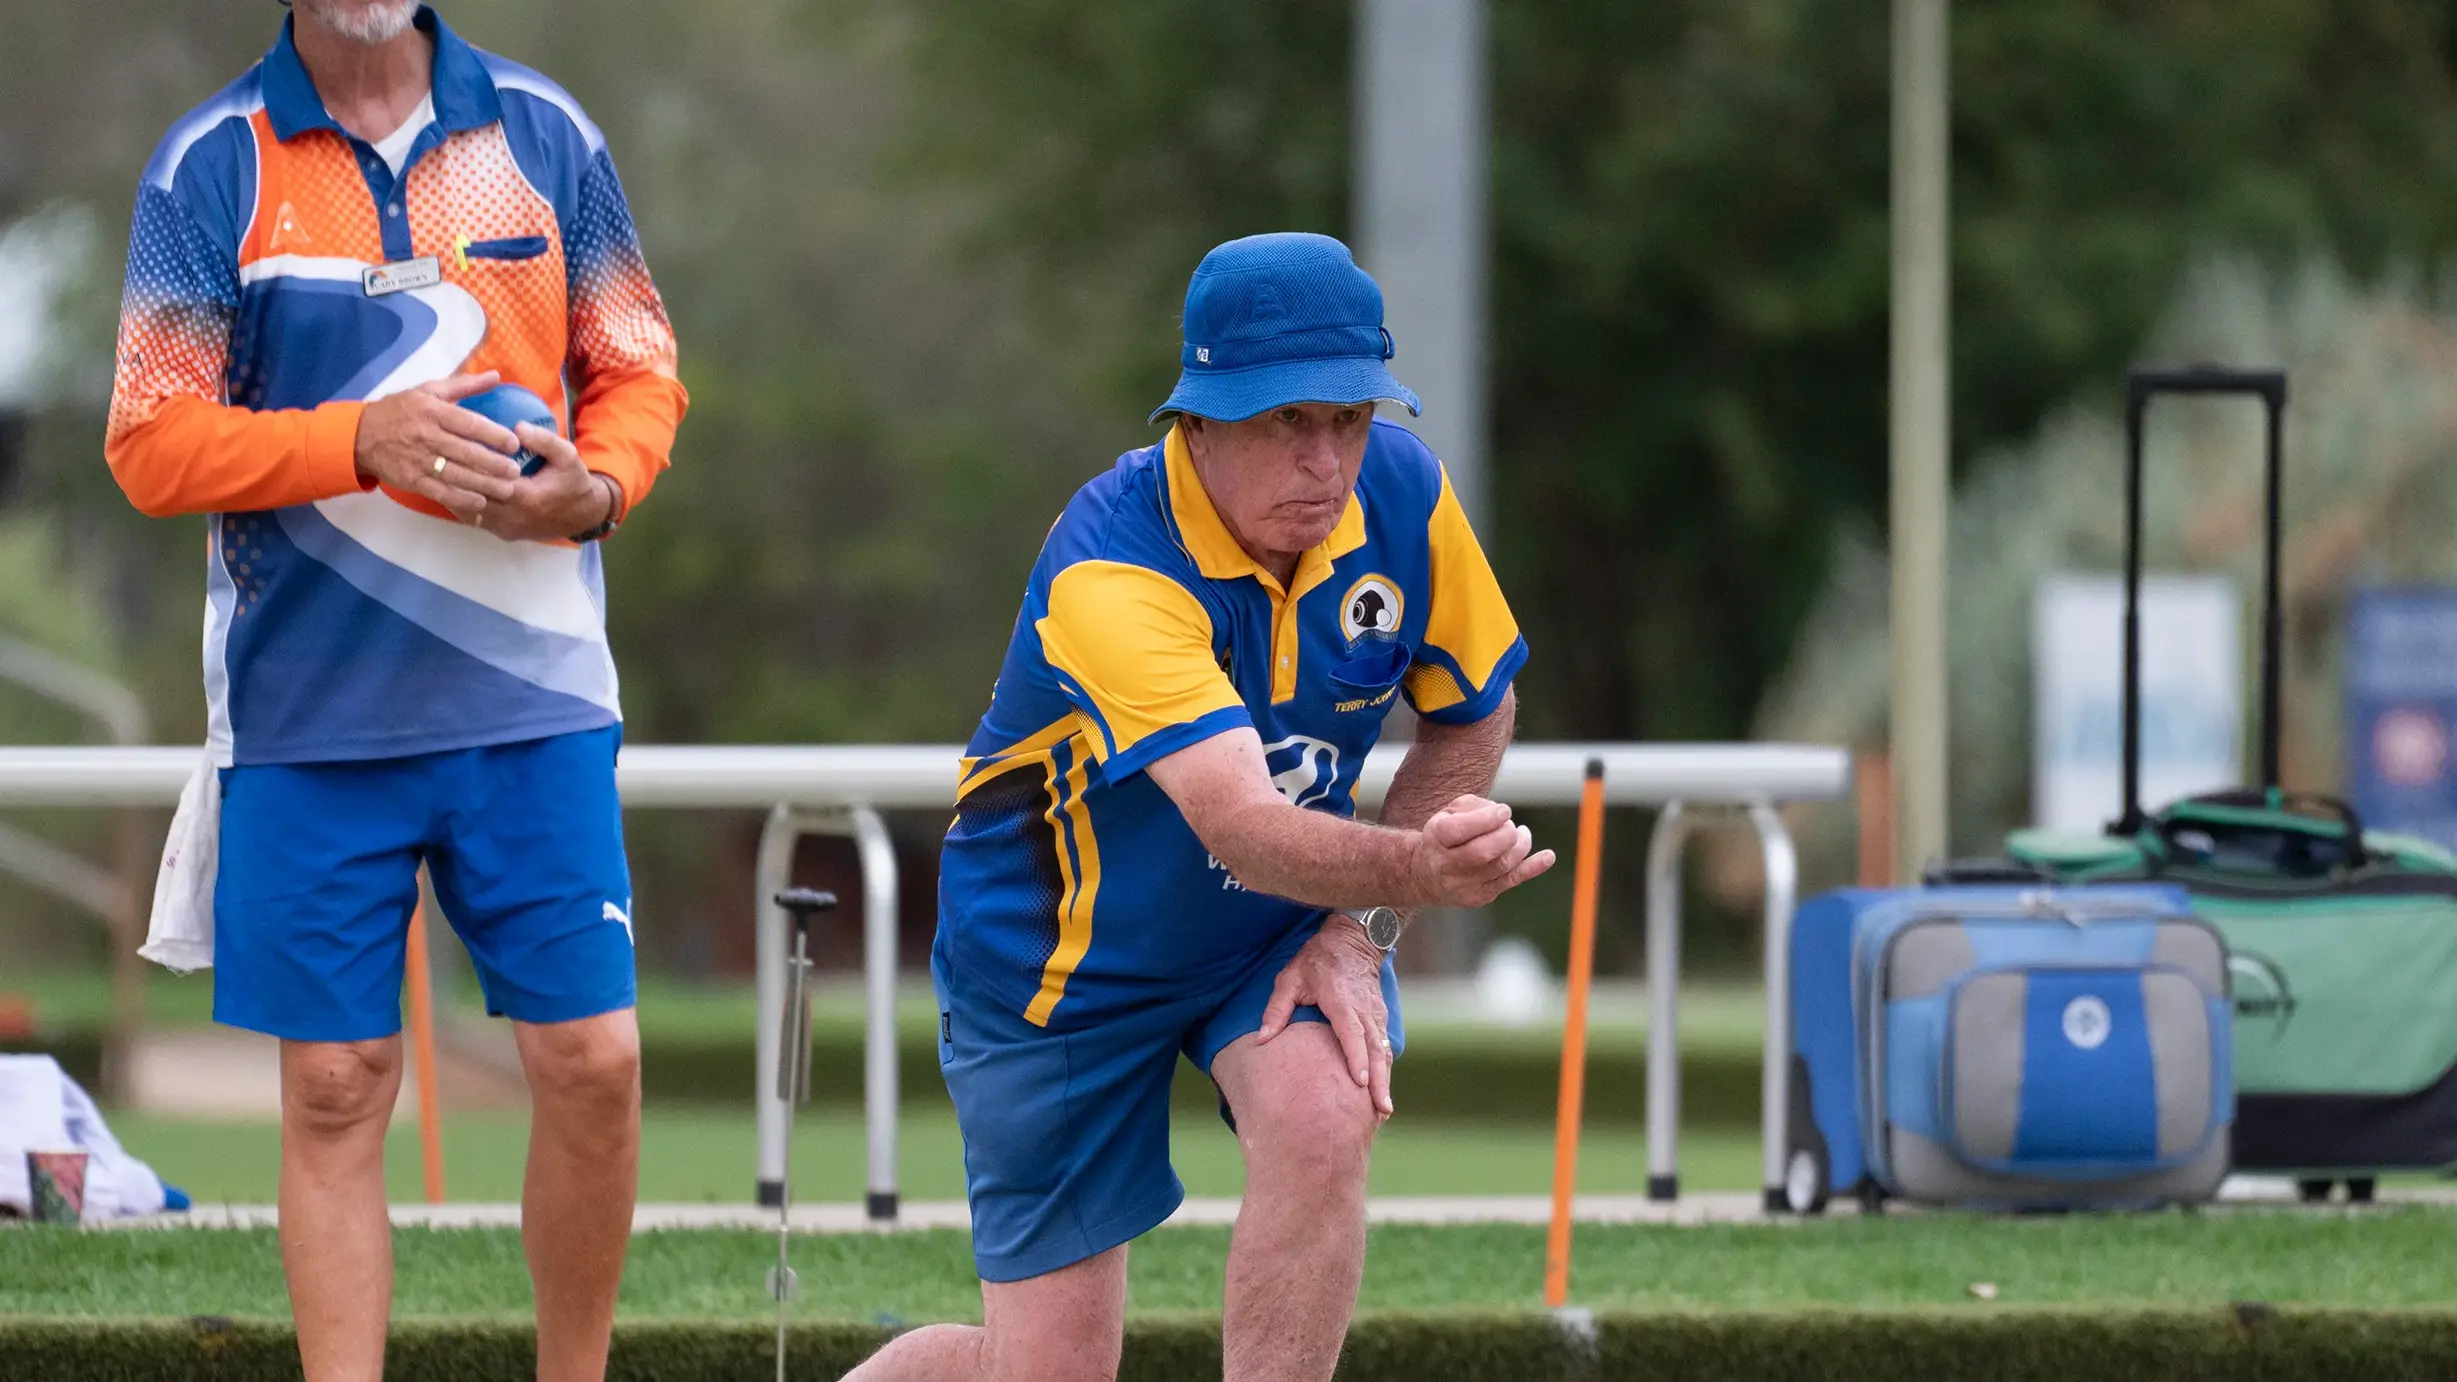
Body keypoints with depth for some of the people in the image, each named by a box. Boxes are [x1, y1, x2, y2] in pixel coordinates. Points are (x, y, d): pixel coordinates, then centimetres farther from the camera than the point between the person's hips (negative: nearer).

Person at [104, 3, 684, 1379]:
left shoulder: (542, 132, 6)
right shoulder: (211, 165, 0)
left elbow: (639, 374, 11)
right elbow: (152, 444, -5)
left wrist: (595, 486, -11)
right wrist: (361, 440, -20)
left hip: (535, 697, 1)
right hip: (309, 712, -1)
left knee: (593, 1060, -3)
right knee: (336, 1085, 1)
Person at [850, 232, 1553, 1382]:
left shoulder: (1403, 497, -18)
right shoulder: (1110, 572, -35)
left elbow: (1473, 715, 0)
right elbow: (1241, 824, -46)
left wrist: (1363, 925, -11)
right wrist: (1413, 868, -66)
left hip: (1274, 935, 4)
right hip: (1064, 960, -4)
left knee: (1323, 1119, -30)